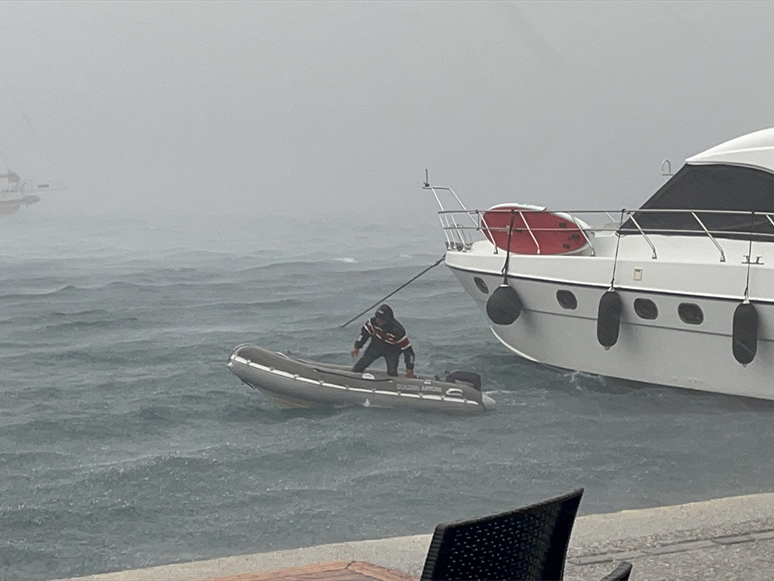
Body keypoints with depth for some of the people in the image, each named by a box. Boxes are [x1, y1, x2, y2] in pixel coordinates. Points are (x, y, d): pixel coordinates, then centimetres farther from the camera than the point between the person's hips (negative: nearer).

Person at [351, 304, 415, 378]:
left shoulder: (397, 331, -38)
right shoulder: (373, 321, -29)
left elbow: (407, 349, -29)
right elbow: (365, 332, -8)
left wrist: (410, 368, -23)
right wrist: (357, 347, -5)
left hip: (392, 351, -3)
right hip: (376, 346, 3)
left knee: (392, 373, -14)